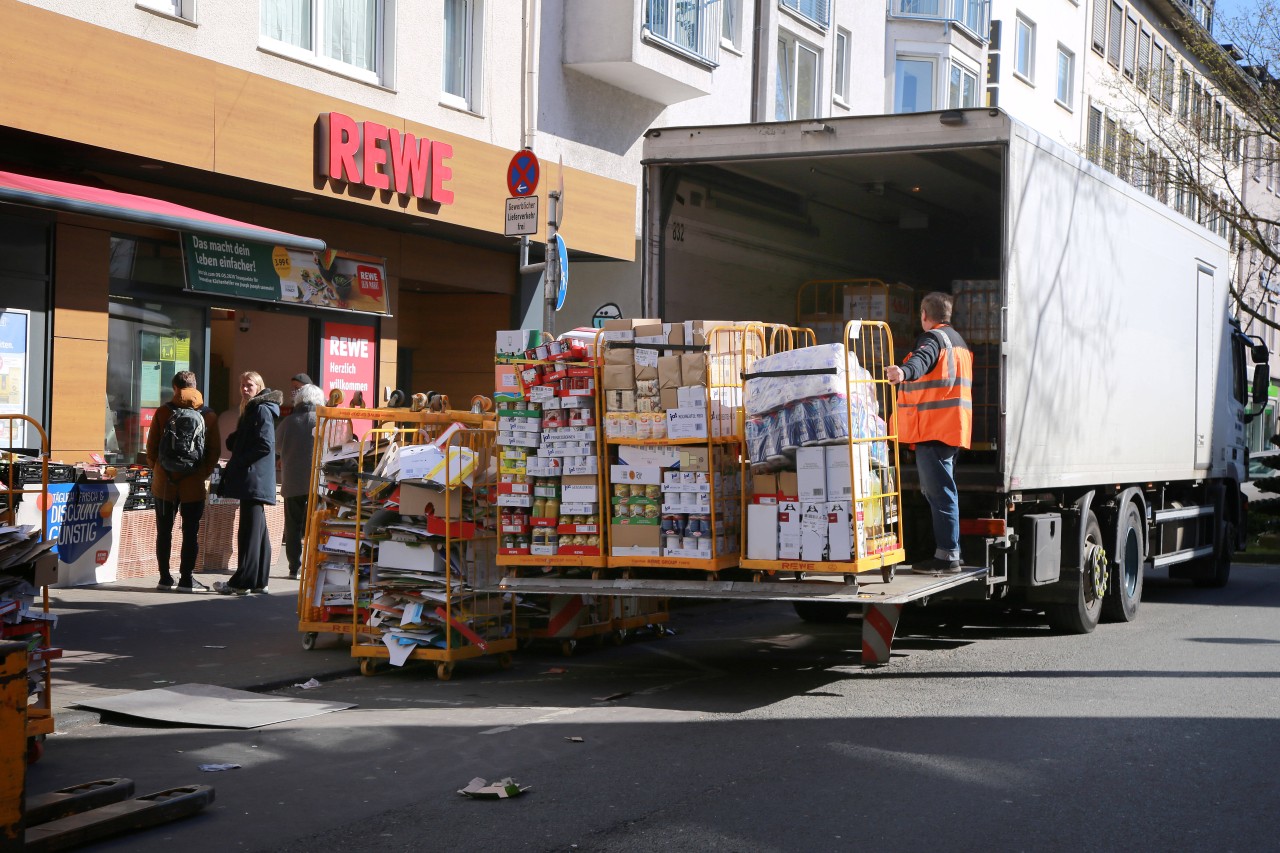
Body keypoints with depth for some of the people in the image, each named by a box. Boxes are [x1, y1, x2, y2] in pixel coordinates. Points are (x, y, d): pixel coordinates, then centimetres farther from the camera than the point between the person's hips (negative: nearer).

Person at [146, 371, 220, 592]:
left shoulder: (163, 412, -1)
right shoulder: (208, 415, -1)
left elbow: (151, 446, 2)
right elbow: (214, 450, 1)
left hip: (164, 481, 1)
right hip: (194, 483, -1)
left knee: (164, 530, 10)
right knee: (191, 532, 4)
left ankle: (165, 578, 13)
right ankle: (186, 579, 3)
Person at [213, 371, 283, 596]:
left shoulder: (262, 410, -9)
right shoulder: (250, 410, 21)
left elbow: (265, 445, -19)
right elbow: (235, 442, 24)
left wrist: (238, 463, -16)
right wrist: (233, 440, 2)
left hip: (255, 478, -10)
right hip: (249, 480, 10)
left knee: (250, 530, -8)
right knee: (258, 530, 11)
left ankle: (242, 582, -7)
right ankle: (259, 581, 15)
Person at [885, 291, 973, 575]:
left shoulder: (933, 337, -10)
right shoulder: (958, 340, 22)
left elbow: (922, 359, -34)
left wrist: (904, 371, -54)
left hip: (934, 431, -10)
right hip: (953, 429, 10)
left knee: (940, 492, -10)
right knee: (940, 490, 17)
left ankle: (947, 555, -11)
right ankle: (949, 552, 22)